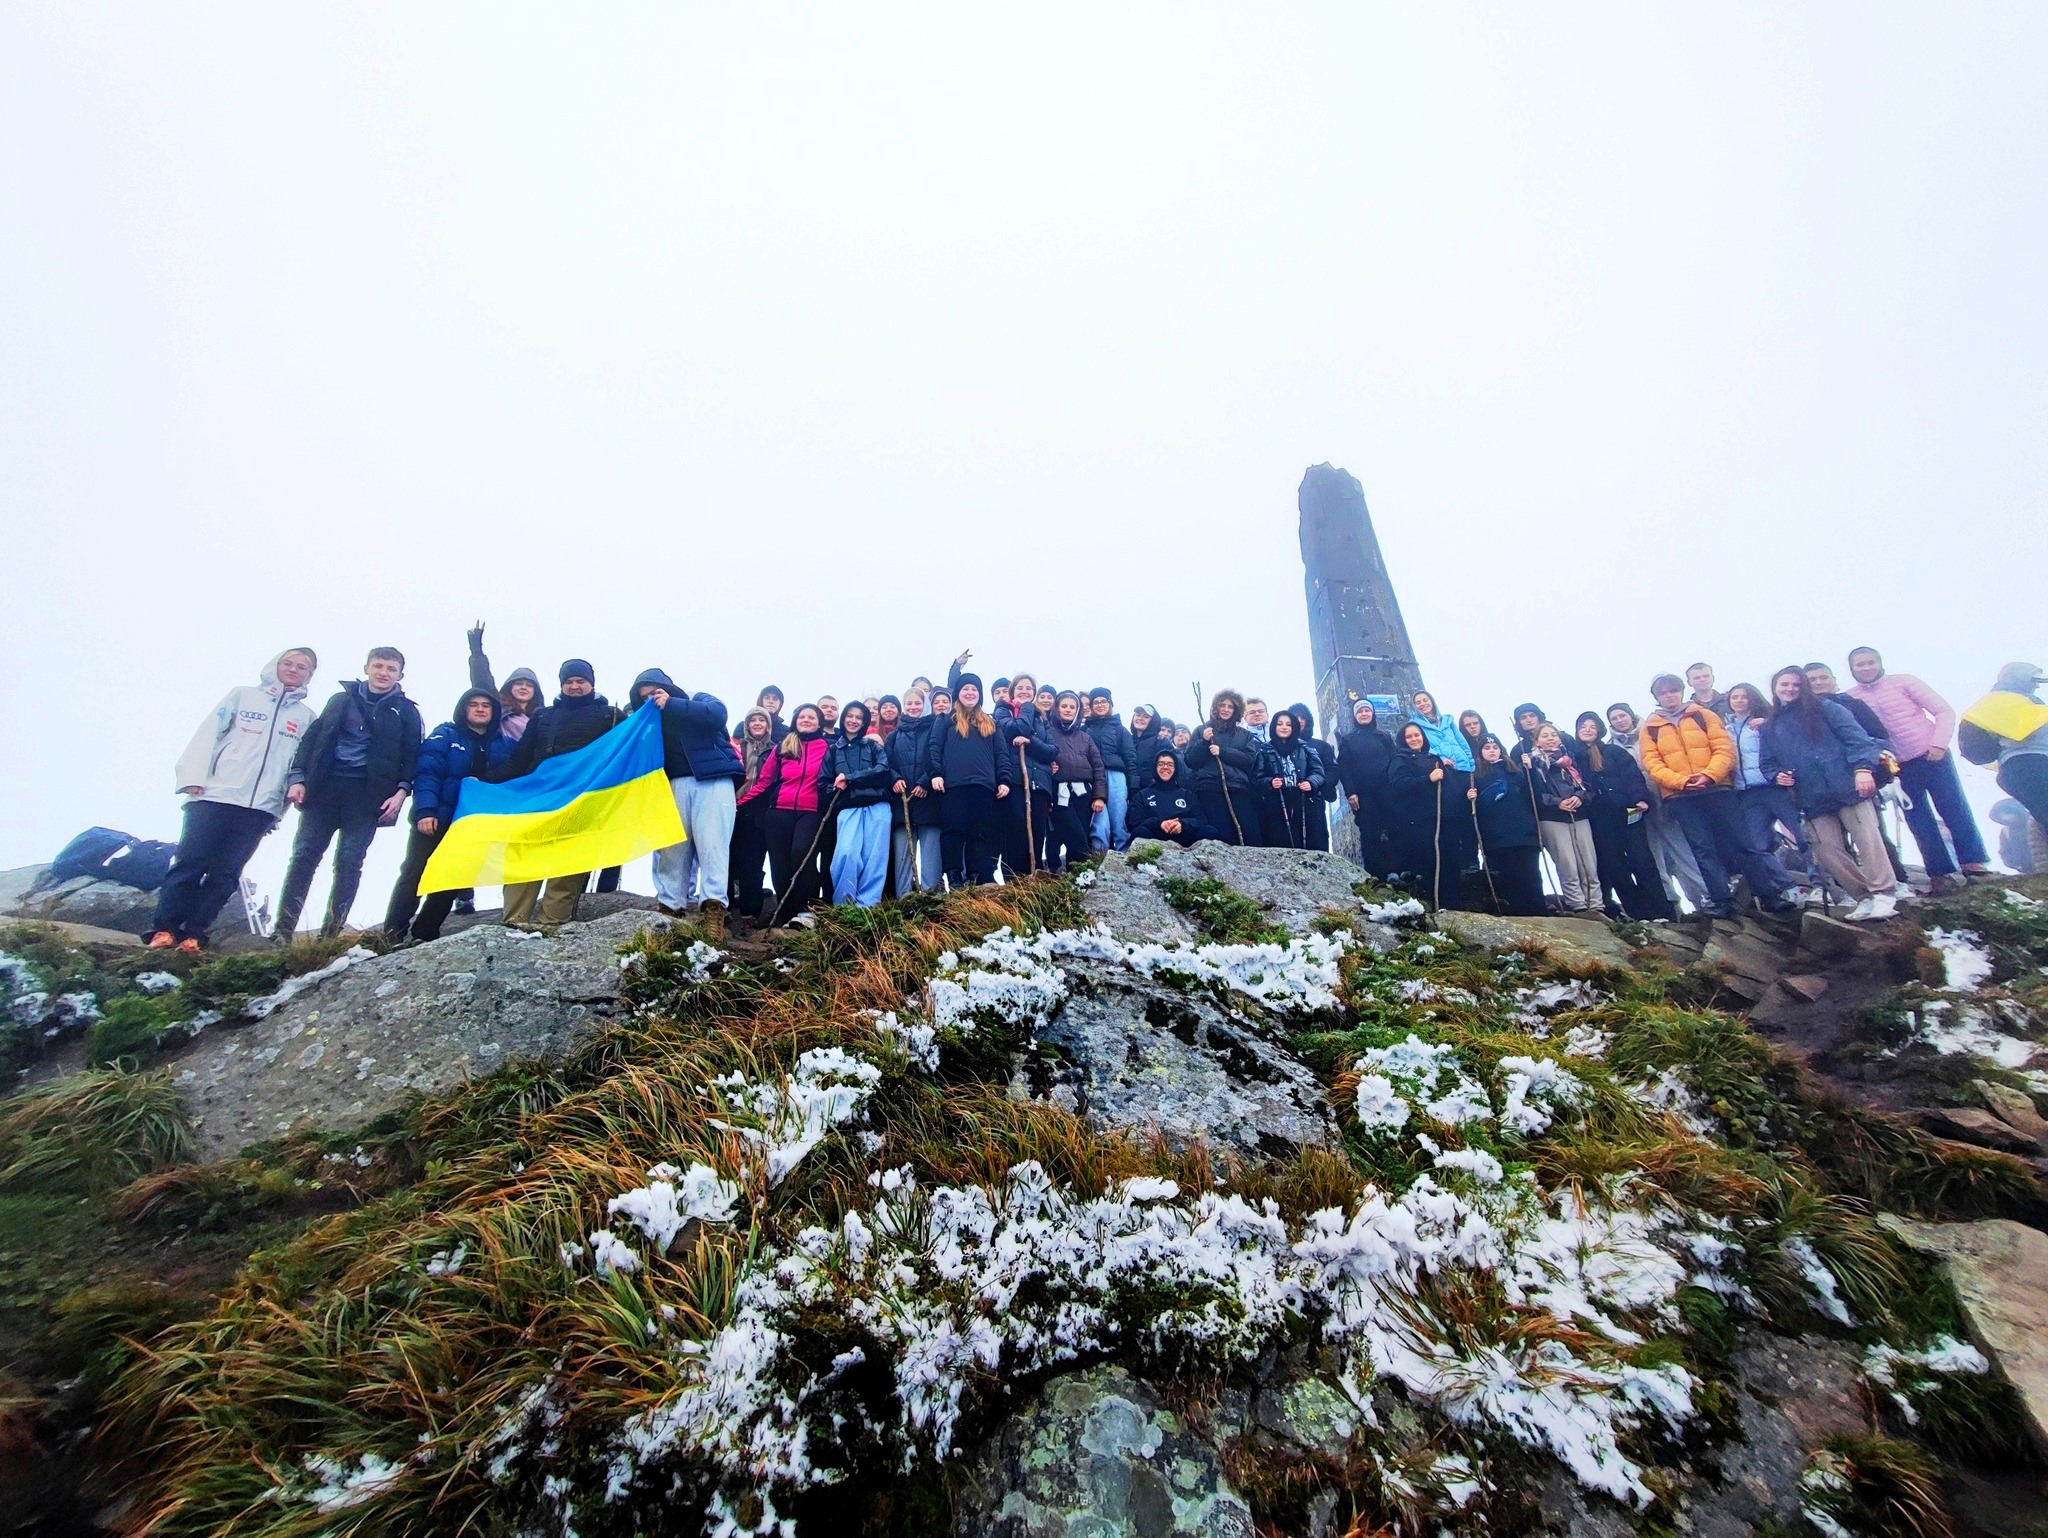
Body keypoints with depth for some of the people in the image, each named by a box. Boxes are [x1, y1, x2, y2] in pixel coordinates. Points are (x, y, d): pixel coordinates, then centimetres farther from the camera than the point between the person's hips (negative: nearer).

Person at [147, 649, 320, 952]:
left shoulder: (307, 717, 14)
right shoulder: (243, 695, 11)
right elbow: (207, 735, 5)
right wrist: (193, 778, -5)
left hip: (260, 808, 1)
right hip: (213, 796, -1)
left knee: (226, 873, 1)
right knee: (190, 863, -4)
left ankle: (192, 933, 6)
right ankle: (164, 929, 3)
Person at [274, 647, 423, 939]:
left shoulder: (406, 711, 8)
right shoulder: (341, 700, 13)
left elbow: (411, 755, 3)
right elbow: (313, 738, 11)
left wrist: (402, 790, -10)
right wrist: (298, 778, 1)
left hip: (367, 794, -2)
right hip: (324, 787, 2)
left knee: (349, 863, -4)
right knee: (304, 856, -1)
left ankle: (330, 934, 1)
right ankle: (282, 932, 2)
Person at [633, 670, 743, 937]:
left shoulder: (700, 700, 11)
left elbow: (718, 714, -13)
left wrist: (672, 704, -10)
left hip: (713, 780, -5)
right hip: (676, 785, 5)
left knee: (711, 843, -15)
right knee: (672, 847, -3)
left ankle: (713, 908, -24)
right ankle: (670, 906, -2)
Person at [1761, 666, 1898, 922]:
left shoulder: (1824, 708, 7)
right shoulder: (1770, 728, 19)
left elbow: (1855, 736, -3)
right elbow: (1768, 762, 22)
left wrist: (1862, 767, -17)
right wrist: (1776, 775, -1)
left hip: (1848, 786, -4)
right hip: (1813, 799, 4)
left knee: (1867, 838, -11)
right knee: (1827, 850, -3)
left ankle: (1883, 894, -7)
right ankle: (1864, 898, 6)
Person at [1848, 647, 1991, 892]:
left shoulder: (1904, 681, -3)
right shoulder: (1851, 699, 0)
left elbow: (1944, 711, -3)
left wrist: (1939, 743, -14)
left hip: (1932, 757, -1)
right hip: (1898, 768, 1)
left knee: (1955, 811, 3)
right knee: (1919, 822, 5)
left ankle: (1974, 863, 16)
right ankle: (1941, 873, 13)